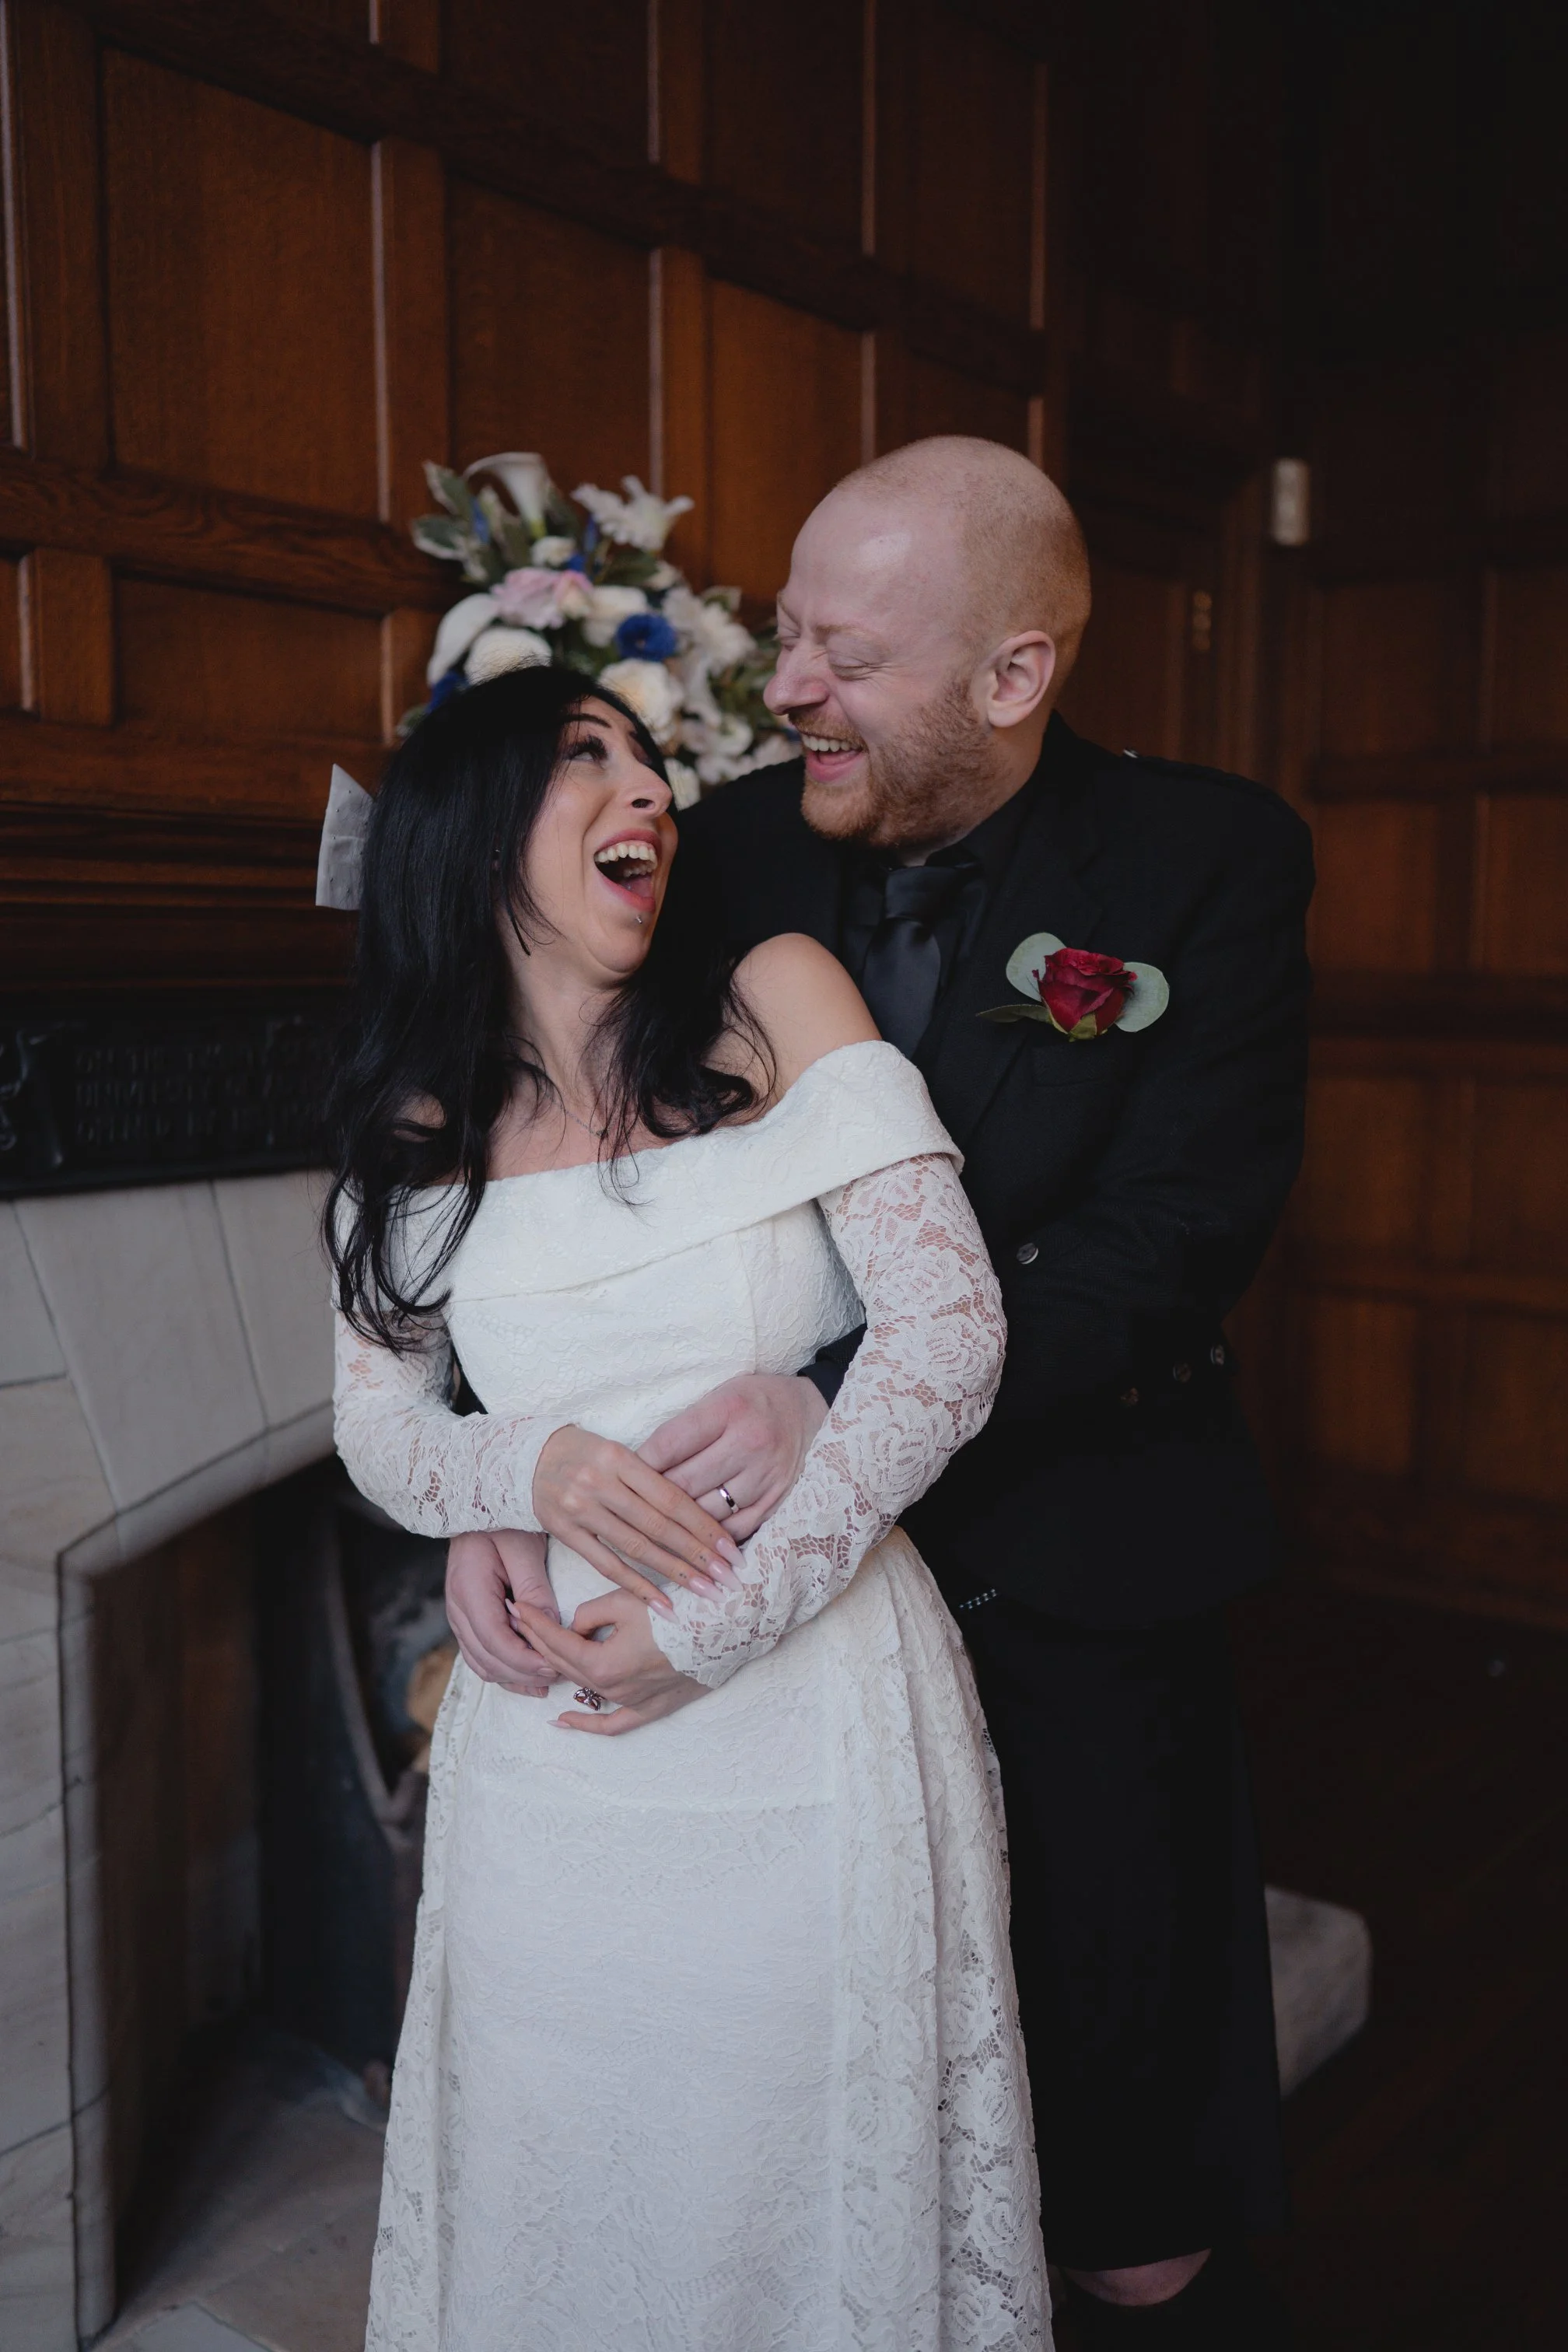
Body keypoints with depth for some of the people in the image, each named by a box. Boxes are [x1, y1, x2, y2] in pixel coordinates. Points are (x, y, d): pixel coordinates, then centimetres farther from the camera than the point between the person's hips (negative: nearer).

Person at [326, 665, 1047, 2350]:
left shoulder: (777, 1003, -5)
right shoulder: (420, 1125, 4)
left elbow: (951, 1329, -11)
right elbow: (377, 1425, 8)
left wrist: (723, 1623, -14)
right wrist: (527, 1471, -15)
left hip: (809, 1724, -2)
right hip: (545, 1756, 2)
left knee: (807, 2200, 11)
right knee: (555, 2210, 16)